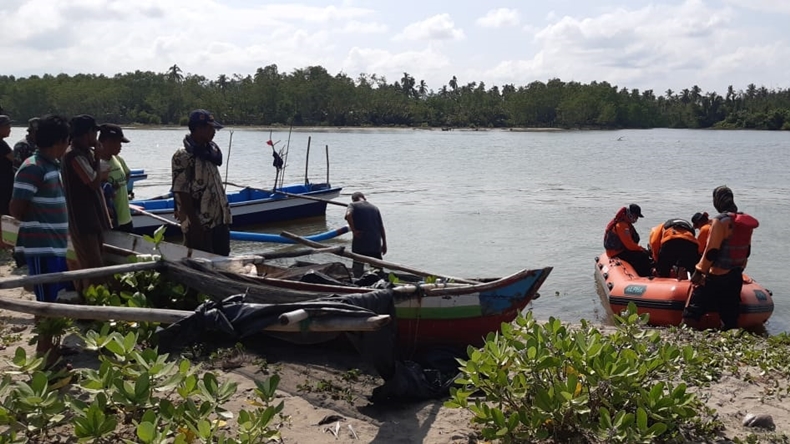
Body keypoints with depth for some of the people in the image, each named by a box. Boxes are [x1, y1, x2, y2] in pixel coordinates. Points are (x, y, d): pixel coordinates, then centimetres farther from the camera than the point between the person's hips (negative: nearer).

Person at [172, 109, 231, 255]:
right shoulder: (183, 156, -15)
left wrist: (226, 215, 16)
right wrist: (195, 224, -19)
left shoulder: (210, 149, 10)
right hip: (199, 226, -8)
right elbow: (182, 192, -17)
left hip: (219, 221, 8)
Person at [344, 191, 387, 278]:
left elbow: (348, 215, -22)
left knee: (358, 271, 6)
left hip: (360, 244, -3)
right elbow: (381, 228, 10)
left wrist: (353, 230, -14)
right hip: (376, 244, 3)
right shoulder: (374, 208, 13)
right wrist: (384, 244, 14)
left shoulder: (353, 205, 2)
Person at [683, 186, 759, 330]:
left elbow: (712, 251, -19)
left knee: (692, 313, -2)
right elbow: (747, 251, 15)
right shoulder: (745, 221, 7)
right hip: (736, 277, 7)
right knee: (730, 317, 13)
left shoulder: (720, 221, -16)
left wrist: (699, 272, -13)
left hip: (717, 277, -7)